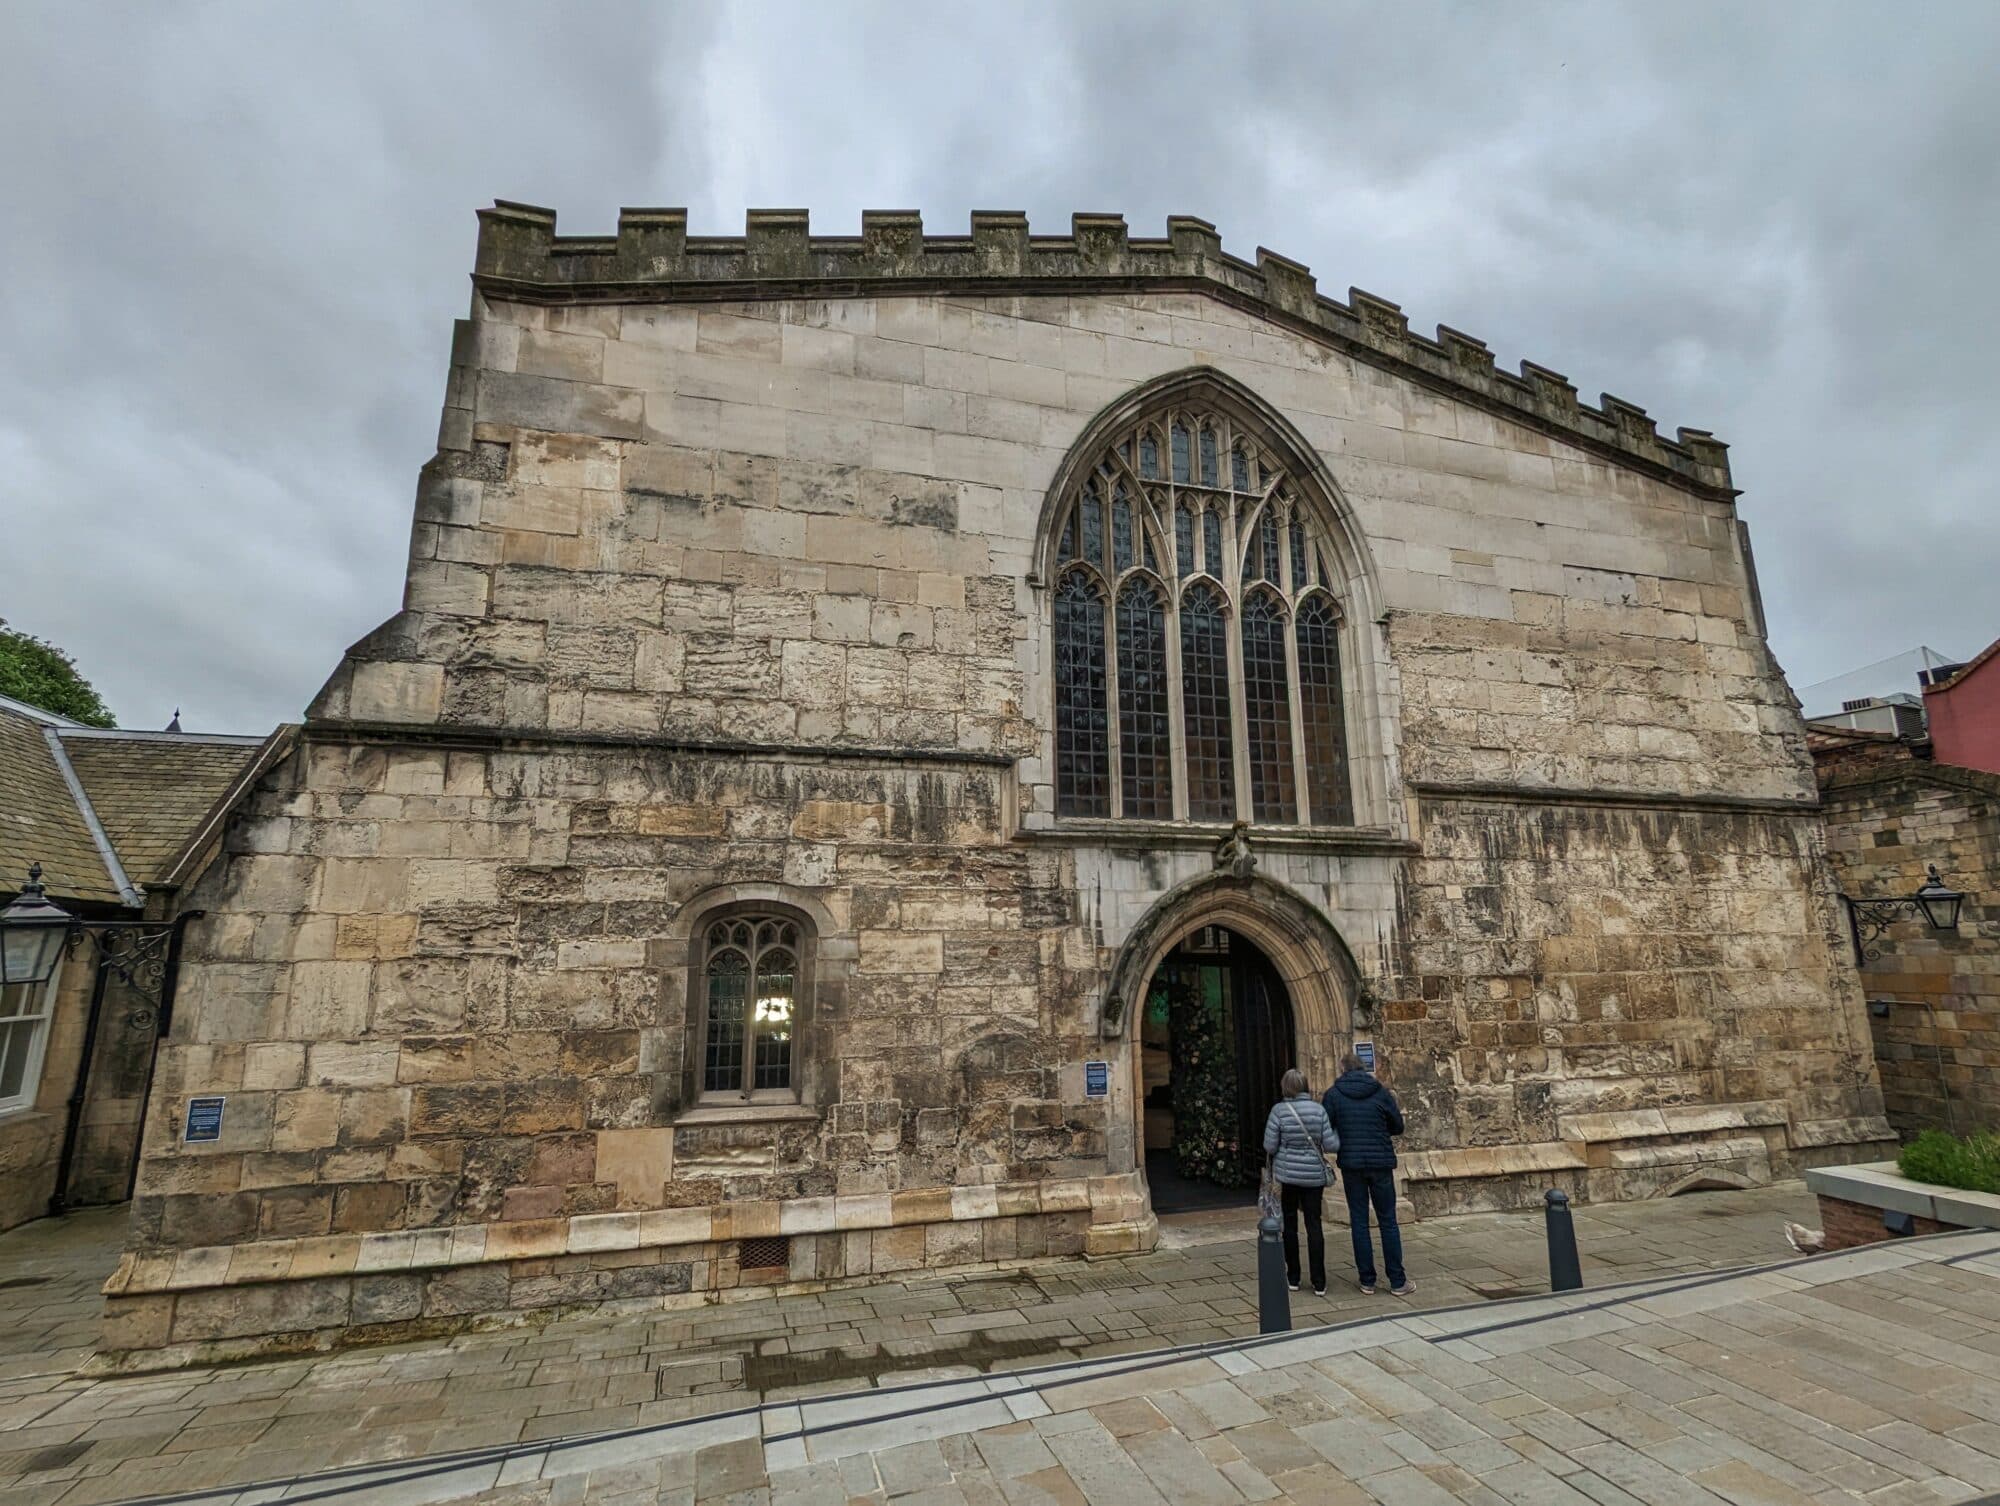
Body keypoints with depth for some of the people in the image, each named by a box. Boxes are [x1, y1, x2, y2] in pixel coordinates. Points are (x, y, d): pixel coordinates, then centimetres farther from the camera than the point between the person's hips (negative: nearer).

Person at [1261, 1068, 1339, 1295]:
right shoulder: (1318, 1110, -5)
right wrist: (1335, 1130, 14)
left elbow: (1269, 1146, -10)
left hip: (1286, 1174, -1)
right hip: (1314, 1175, 2)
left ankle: (1293, 1278, 20)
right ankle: (1319, 1282, 7)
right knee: (1314, 1225, 7)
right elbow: (1332, 1145, -6)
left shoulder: (1279, 1110, -11)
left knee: (1289, 1224, 11)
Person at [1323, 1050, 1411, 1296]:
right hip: (1381, 1164, 1)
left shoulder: (1333, 1094, -3)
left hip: (1351, 1165, 0)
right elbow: (1398, 1127, 6)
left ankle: (1367, 1280, 11)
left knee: (1359, 1222, 8)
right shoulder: (1381, 1092, -1)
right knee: (1388, 1222, 9)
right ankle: (1398, 1281, 12)